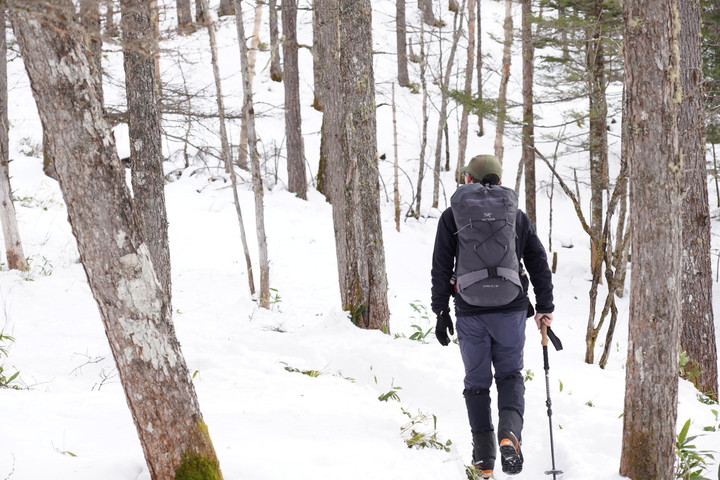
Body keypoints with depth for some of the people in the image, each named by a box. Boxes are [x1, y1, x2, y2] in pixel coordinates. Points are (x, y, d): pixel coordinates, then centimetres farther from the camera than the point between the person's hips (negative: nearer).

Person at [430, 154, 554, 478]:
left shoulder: (452, 217, 1)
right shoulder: (517, 216, 7)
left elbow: (441, 268, -1)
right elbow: (539, 264, 9)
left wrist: (441, 311, 5)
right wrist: (545, 308, 16)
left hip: (470, 312, -1)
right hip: (511, 309, 1)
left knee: (477, 381, 11)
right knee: (510, 374, 14)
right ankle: (509, 433, -14)